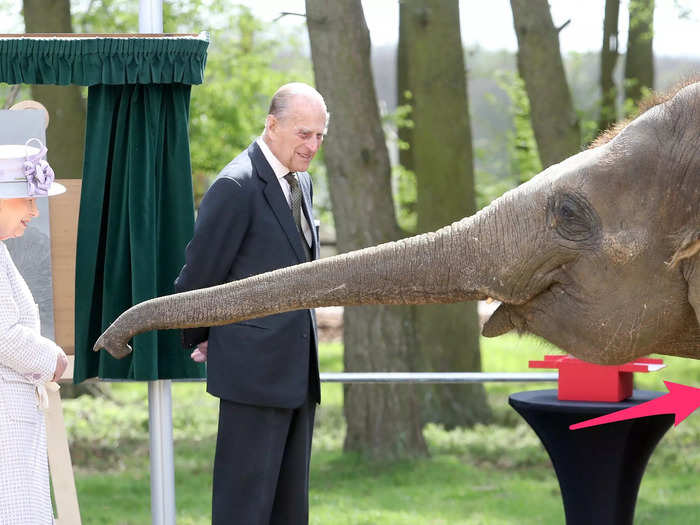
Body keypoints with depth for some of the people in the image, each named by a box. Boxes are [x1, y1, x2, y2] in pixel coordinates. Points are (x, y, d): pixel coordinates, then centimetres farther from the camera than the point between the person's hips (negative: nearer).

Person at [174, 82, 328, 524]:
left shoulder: (302, 181, 14)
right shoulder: (237, 186, -14)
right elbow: (199, 275, -10)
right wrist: (201, 340, 5)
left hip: (298, 370, 9)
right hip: (254, 369, -9)